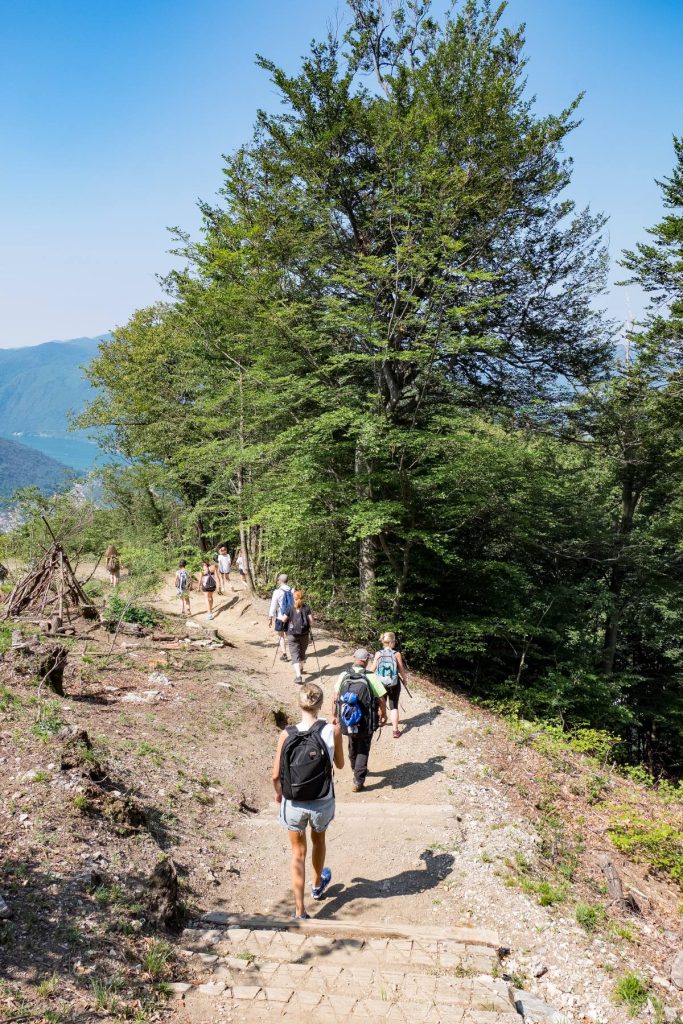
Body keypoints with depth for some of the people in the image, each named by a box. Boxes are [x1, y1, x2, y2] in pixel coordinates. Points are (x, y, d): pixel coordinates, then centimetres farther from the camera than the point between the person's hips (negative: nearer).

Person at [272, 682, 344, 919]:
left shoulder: (287, 734, -15)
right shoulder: (332, 731, -16)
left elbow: (276, 775, -8)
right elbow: (340, 764, 1)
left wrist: (278, 794, 13)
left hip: (293, 804, -1)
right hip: (322, 803, 1)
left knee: (298, 853, 17)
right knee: (318, 840, 29)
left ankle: (299, 911, 18)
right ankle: (318, 886, 54)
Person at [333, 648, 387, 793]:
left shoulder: (343, 676, -9)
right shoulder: (371, 678, -17)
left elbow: (335, 698, -3)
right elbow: (382, 699, -13)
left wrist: (335, 715, 11)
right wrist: (383, 715, 5)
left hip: (347, 721, 4)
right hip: (366, 723, -4)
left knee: (353, 747, 27)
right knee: (363, 751, 11)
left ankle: (356, 769, 50)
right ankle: (358, 782, 8)